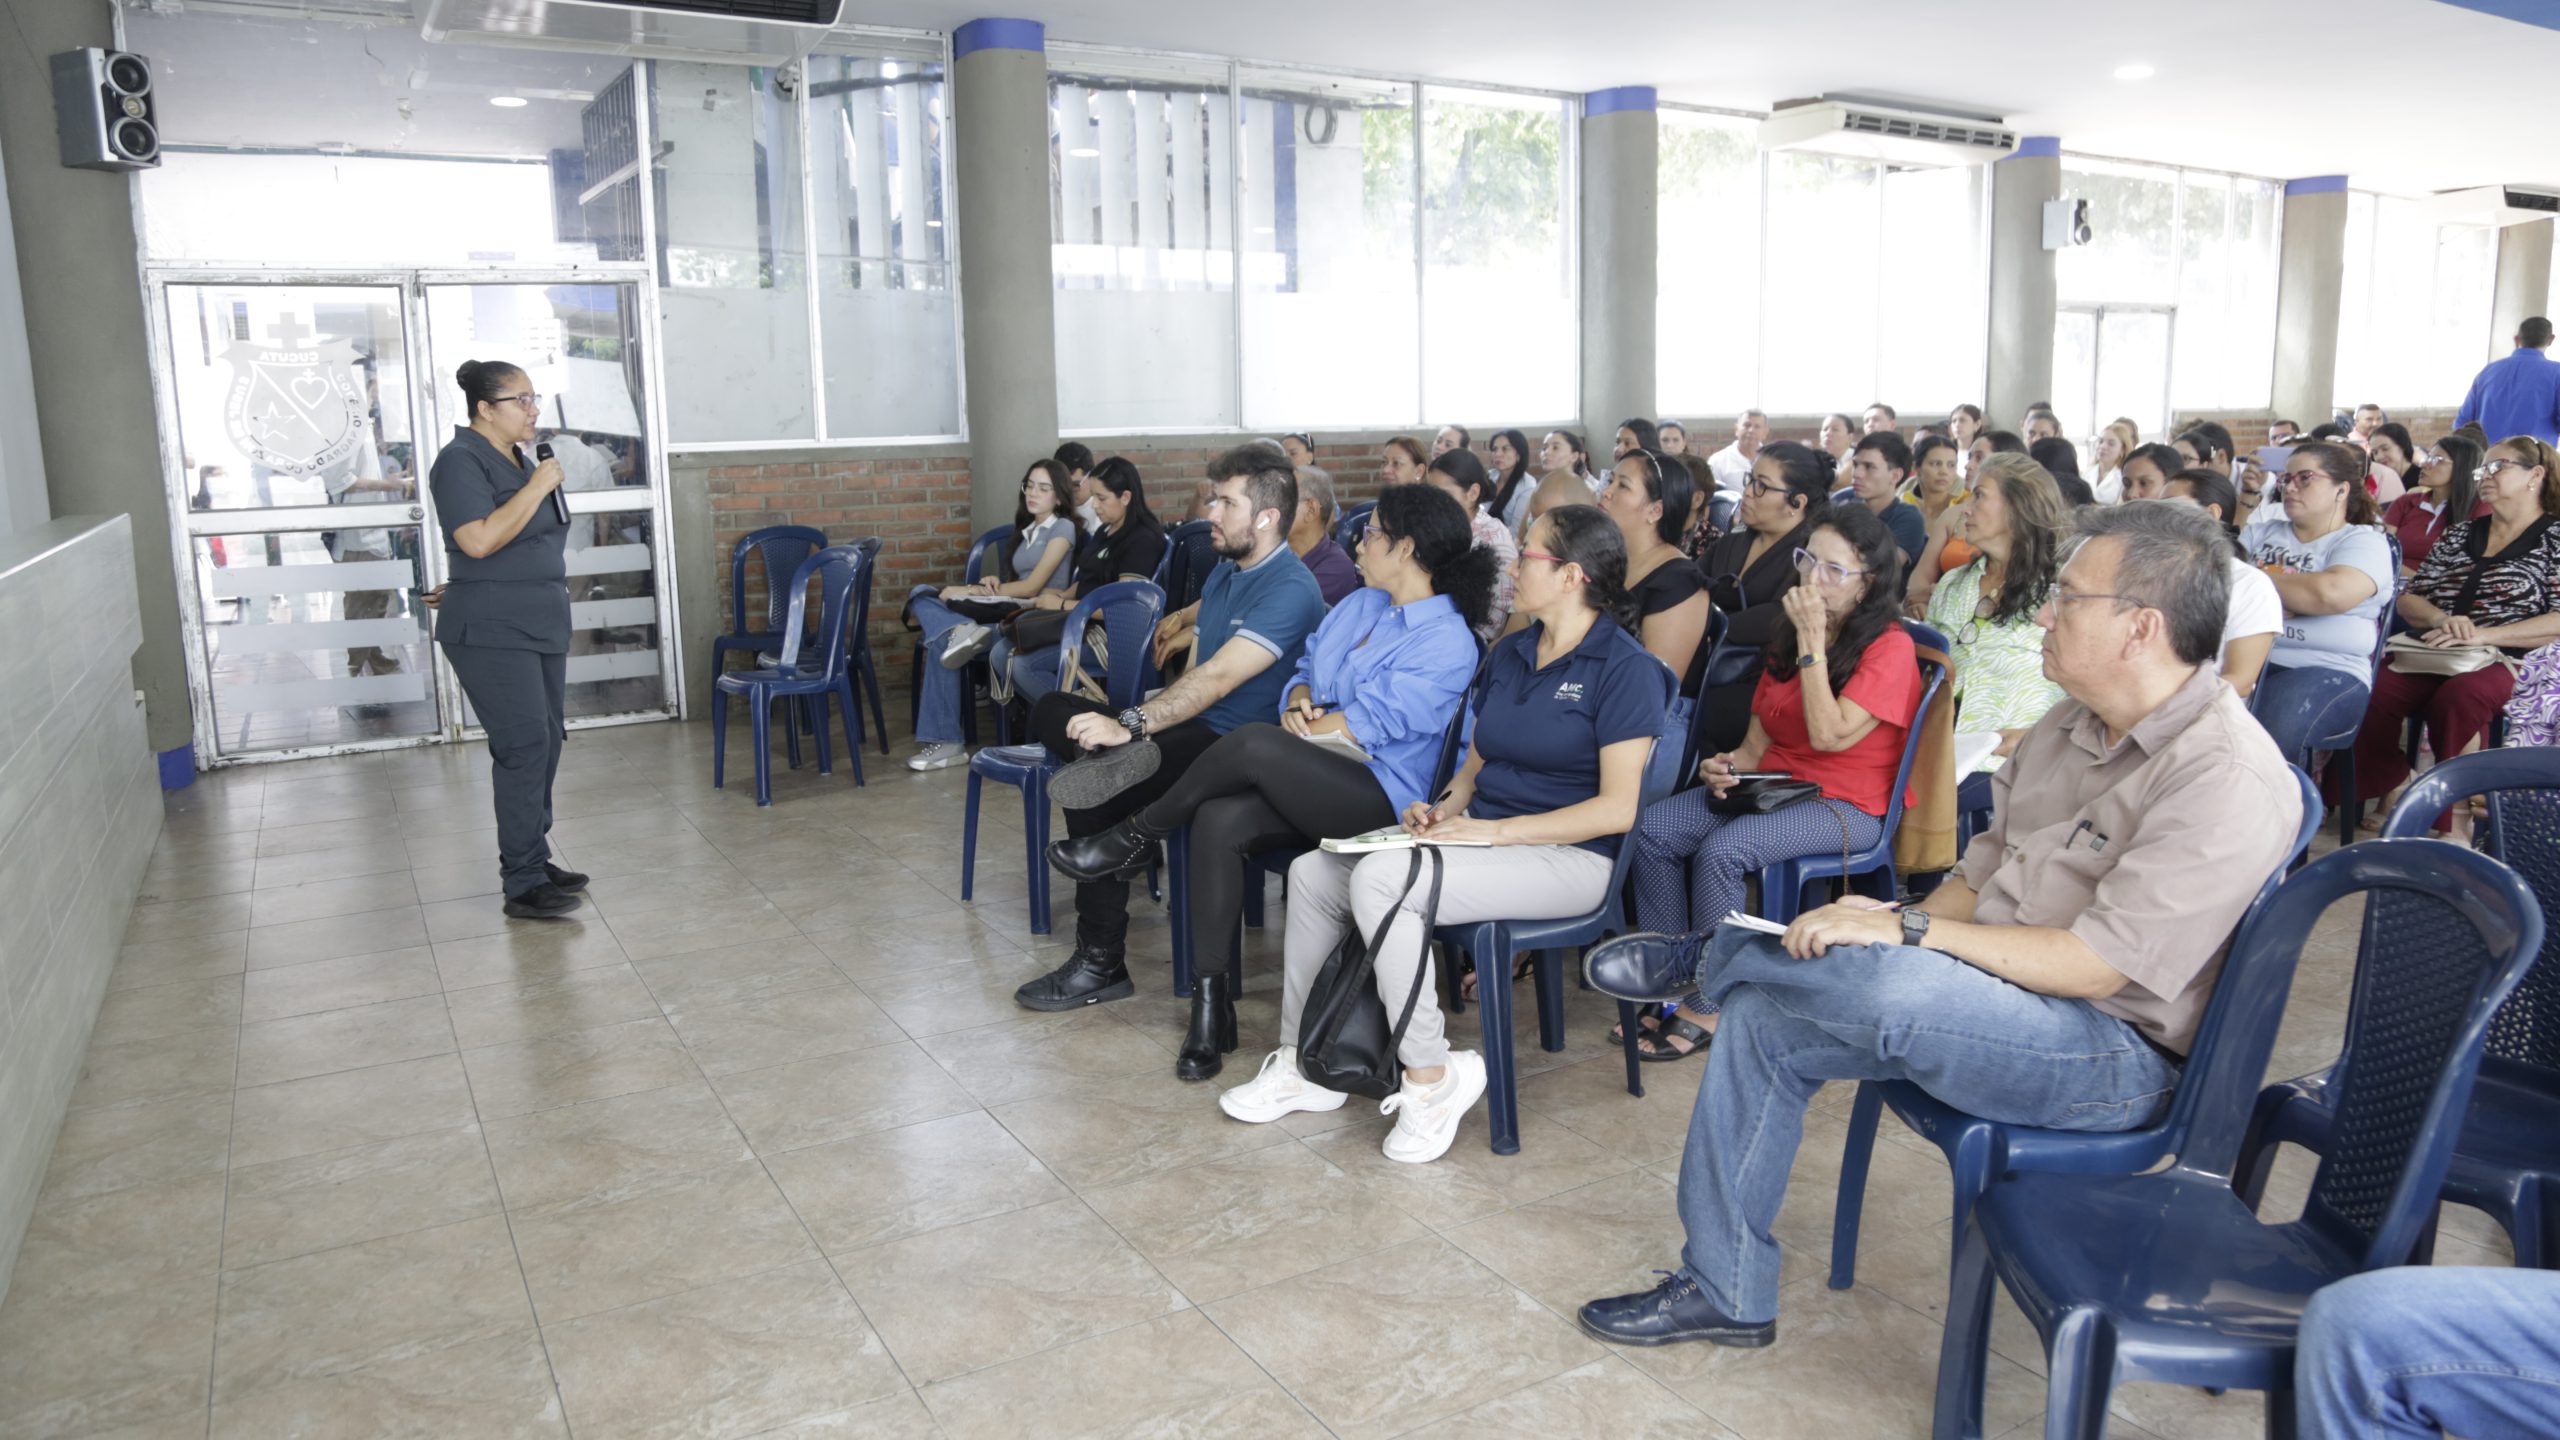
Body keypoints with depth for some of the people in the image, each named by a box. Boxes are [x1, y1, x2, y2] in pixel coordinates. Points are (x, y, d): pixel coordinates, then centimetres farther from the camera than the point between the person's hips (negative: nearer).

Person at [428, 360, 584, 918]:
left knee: (547, 741, 10)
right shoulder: (461, 461, -12)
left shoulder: (515, 460, 15)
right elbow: (479, 540, -26)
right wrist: (537, 487, -21)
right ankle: (523, 883, -8)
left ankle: (535, 860, 19)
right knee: (524, 745, -13)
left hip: (540, 626, 9)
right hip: (492, 633, -9)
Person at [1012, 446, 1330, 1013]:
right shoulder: (1224, 572, 15)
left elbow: (1218, 678, -25)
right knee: (1053, 708, 3)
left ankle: (1102, 964, -16)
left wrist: (1130, 726, -31)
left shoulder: (1289, 590, -16)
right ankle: (1116, 761, -24)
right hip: (1191, 730, 9)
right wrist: (1137, 724, -2)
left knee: (1097, 793, -26)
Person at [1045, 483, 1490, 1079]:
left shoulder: (1447, 642, -8)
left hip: (1381, 799, -7)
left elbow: (1370, 724, -14)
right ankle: (1211, 999, -19)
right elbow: (1305, 667, 22)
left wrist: (1298, 729, -5)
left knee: (1252, 742, -31)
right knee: (1220, 819, -24)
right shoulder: (1359, 606, 19)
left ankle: (1138, 838, -8)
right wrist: (1298, 703, -1)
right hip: (1311, 781, 7)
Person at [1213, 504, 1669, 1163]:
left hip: (1568, 857, -8)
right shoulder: (1508, 653, 15)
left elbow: (1618, 809, -16)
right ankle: (1303, 1063, 3)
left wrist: (1493, 830, -19)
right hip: (1483, 835, 8)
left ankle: (1432, 1077, -17)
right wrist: (1443, 810, -1)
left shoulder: (1626, 669, -10)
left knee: (1380, 879, -29)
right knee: (1313, 872, -6)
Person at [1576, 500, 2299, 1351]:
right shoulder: (2071, 724, 8)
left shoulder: (2228, 779, -21)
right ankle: (1724, 1292, 7)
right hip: (1997, 988, 9)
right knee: (1763, 1019, -4)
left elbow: (2093, 964, -25)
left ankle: (1709, 955, -1)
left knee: (1885, 982, -35)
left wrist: (1906, 933, -25)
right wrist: (1895, 922, -7)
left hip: (2119, 1056, -9)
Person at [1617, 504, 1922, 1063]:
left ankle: (1707, 1008, -19)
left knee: (1722, 850, -31)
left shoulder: (1890, 646, -9)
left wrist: (1813, 642, -19)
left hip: (1846, 806, -7)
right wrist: (1729, 765, -7)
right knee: (1652, 828, -16)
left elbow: (1830, 735, -21)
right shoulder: (1788, 637, 14)